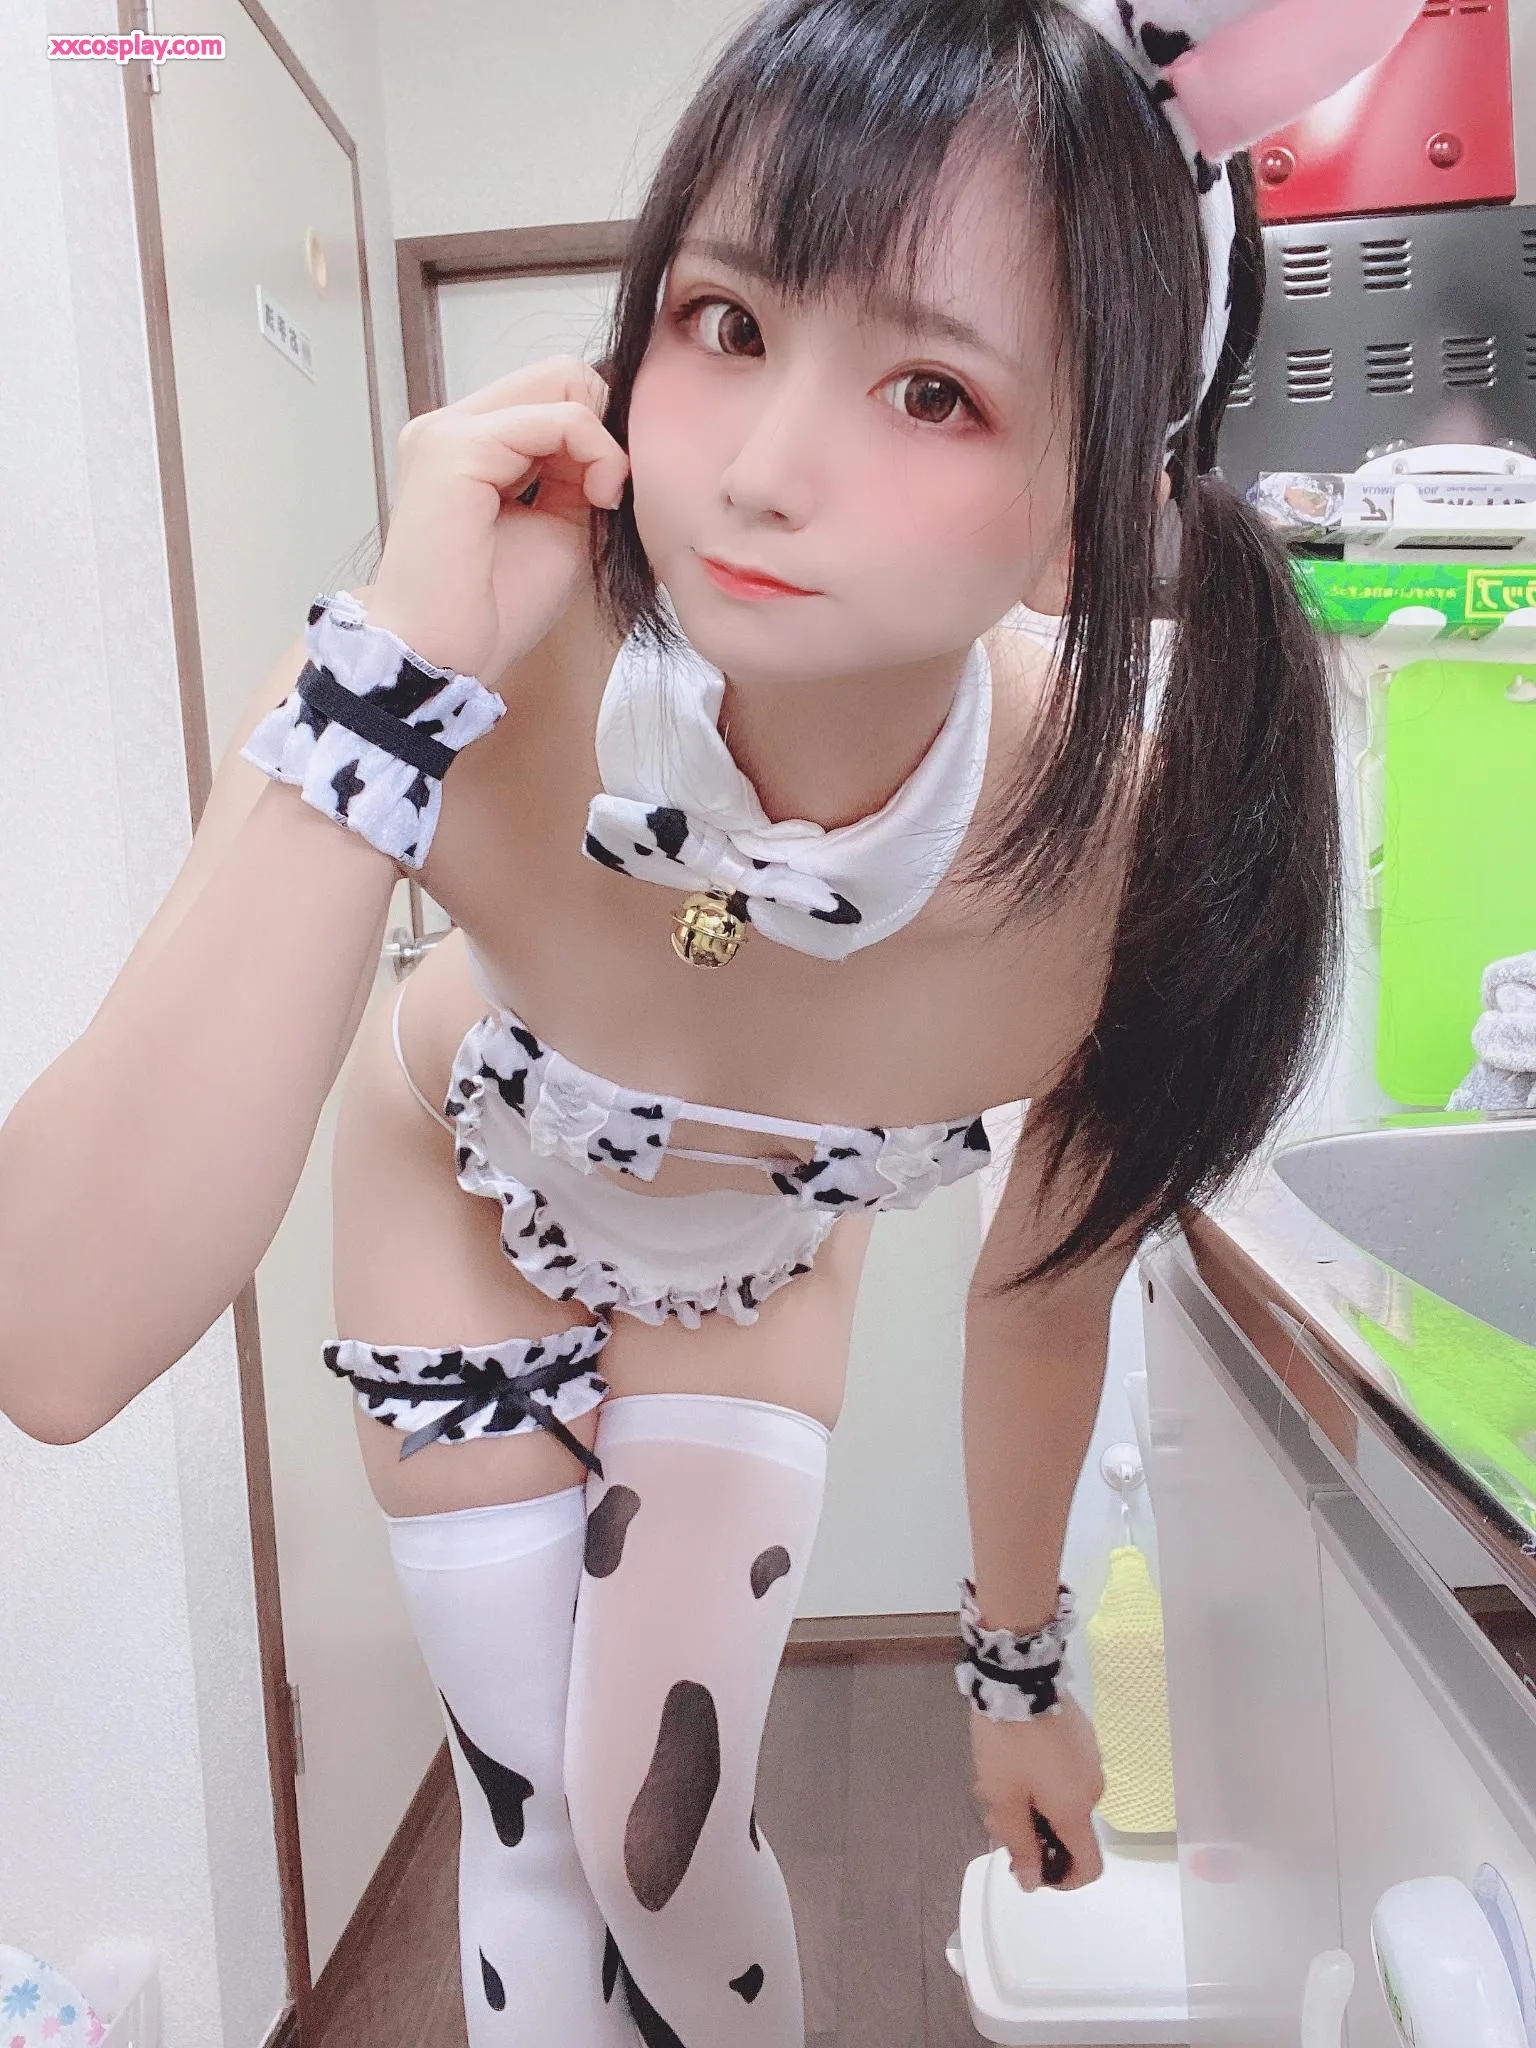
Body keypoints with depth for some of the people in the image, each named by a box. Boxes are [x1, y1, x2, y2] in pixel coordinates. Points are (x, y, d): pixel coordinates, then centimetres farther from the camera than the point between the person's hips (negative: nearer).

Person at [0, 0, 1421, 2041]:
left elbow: (1047, 1298, -14)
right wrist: (384, 696, -51)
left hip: (759, 1272, 1)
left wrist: (1022, 1668, 3)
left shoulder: (1141, 829, -33)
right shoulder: (446, 704, -38)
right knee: (541, 1830, 7)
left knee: (668, 1834, 4)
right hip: (463, 1204, 0)